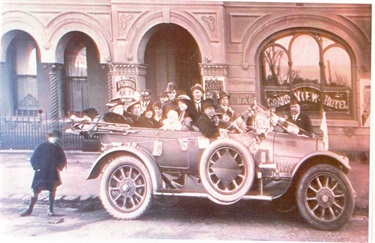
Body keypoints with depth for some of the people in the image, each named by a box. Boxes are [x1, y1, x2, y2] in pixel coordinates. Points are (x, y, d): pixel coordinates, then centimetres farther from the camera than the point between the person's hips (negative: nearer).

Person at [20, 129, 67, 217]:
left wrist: (59, 167, -6)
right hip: (40, 173, -2)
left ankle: (50, 209, 17)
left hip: (53, 173, 3)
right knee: (36, 190, 0)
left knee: (52, 191, 5)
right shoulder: (41, 147, -5)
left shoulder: (58, 149, 4)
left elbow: (63, 160, 10)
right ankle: (30, 209, 13)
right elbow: (33, 159, -2)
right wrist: (37, 167, -11)